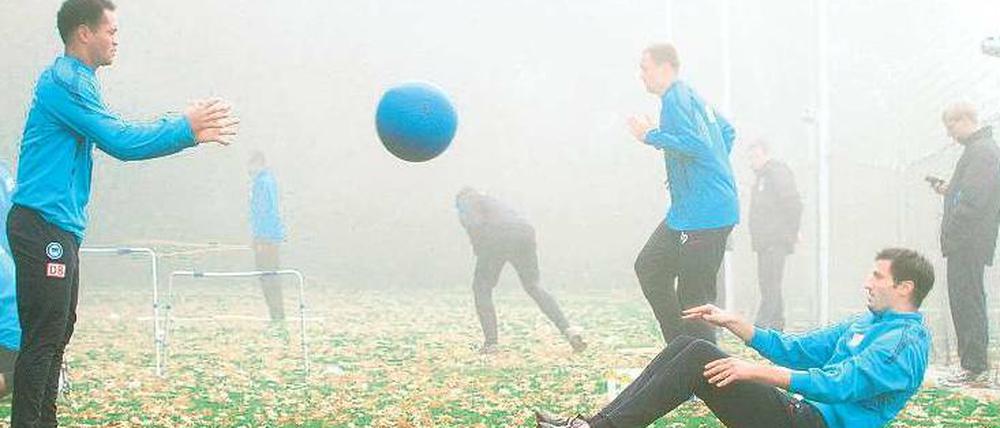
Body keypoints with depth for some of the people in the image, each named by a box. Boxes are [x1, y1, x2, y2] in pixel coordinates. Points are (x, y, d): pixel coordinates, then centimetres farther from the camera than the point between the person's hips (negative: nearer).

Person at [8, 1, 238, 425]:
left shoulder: (76, 82, 18)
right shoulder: (64, 81, -14)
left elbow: (120, 136, 18)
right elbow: (121, 141, -18)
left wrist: (189, 132, 11)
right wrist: (184, 127, -9)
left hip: (59, 229, 11)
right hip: (44, 227, -11)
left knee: (58, 332, 15)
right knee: (42, 338, -8)